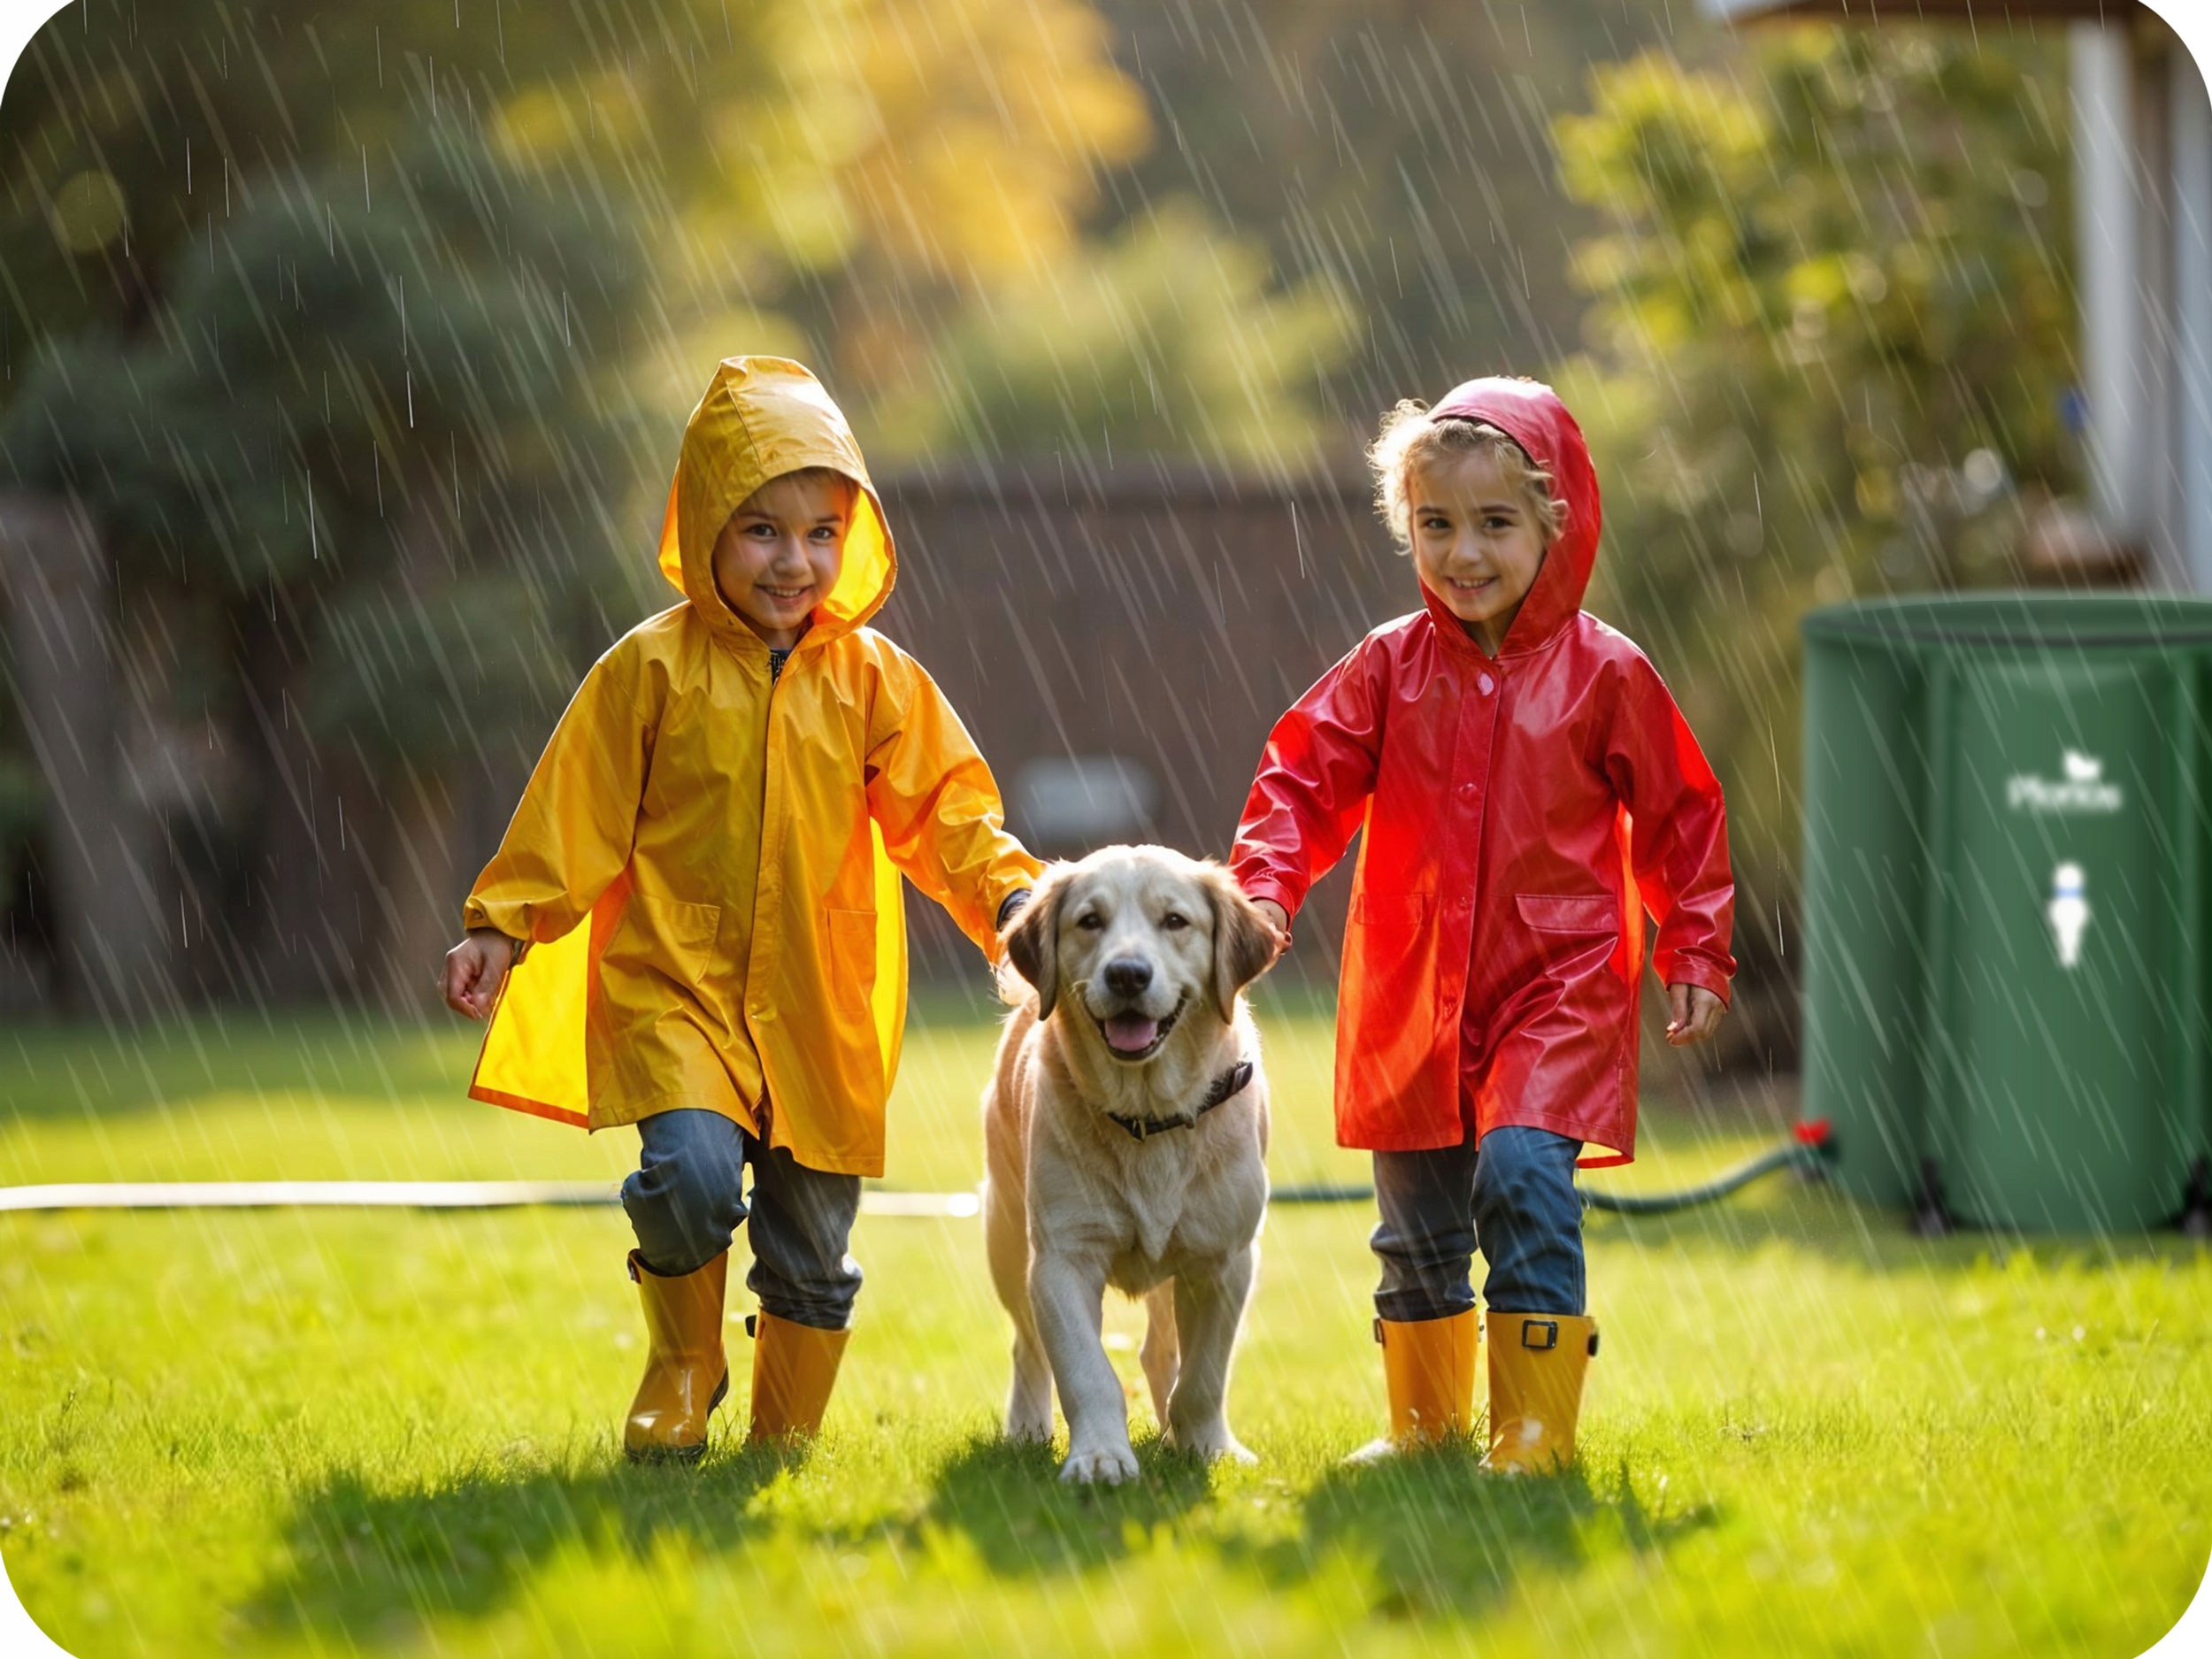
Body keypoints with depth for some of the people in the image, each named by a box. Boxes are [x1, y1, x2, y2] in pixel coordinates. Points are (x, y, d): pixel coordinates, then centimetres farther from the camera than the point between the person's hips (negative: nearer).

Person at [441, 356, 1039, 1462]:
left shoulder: (873, 680, 4)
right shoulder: (652, 670, -3)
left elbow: (944, 809, 2)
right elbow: (572, 813, 0)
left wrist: (1011, 897, -15)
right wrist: (501, 927, -6)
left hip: (820, 1008, 3)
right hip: (674, 988, -3)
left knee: (811, 1248, 9)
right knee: (692, 1170, -26)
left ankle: (782, 1439, 29)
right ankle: (682, 1364, 2)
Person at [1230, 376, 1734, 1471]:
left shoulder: (1604, 673, -3)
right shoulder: (1391, 667, 2)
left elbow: (1680, 816, 5)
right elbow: (1306, 776, 0)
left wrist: (1695, 955, 5)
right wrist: (1264, 886, -16)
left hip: (1557, 988, -3)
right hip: (1411, 997, 4)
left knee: (1522, 1174, -21)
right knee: (1416, 1214, 12)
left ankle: (1536, 1427, -12)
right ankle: (1426, 1416, 30)